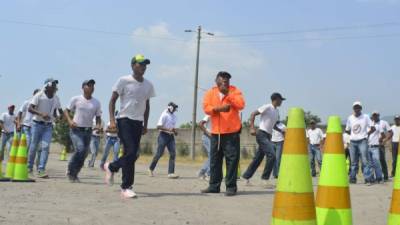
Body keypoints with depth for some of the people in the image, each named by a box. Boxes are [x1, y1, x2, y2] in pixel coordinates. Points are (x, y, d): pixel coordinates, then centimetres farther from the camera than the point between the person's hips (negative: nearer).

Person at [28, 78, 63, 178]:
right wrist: (41, 114, -31)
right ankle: (29, 167, 24)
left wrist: (58, 116, -6)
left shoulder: (56, 98, 6)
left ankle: (41, 170, -10)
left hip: (48, 126, 3)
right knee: (33, 146, 4)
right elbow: (30, 109, -18)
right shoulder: (39, 96, -10)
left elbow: (60, 111, 17)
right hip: (37, 124, -3)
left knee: (45, 147, -9)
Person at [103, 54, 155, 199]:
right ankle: (126, 187, -2)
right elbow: (112, 100, -3)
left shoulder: (148, 85, 11)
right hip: (125, 120, -6)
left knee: (132, 155, 3)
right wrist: (112, 120, -13)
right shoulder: (124, 81, -5)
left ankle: (111, 167, 26)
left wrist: (145, 125, 15)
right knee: (131, 152, -16)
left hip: (138, 123, 6)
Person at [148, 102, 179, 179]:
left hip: (171, 136, 7)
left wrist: (174, 131, 3)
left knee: (173, 153, -6)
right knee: (159, 154, -4)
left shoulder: (174, 116, 14)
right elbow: (158, 126, -16)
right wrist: (168, 129, -26)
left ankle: (171, 173, -7)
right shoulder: (164, 115, -9)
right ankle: (151, 169, 17)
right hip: (164, 135, -7)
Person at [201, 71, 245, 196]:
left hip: (232, 132, -3)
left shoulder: (234, 91, 2)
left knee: (232, 159, -4)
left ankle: (231, 187, 1)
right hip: (216, 132, 3)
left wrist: (227, 94, -13)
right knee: (214, 160, 9)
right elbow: (206, 108, -7)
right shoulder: (210, 93, 8)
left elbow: (241, 105, -13)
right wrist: (219, 108, -24)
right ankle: (214, 186, 18)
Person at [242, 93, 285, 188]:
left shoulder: (277, 111, 17)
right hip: (262, 134, -9)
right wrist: (252, 128, -23)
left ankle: (246, 177, 20)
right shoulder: (267, 107, -9)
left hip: (268, 136, 9)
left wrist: (281, 131, 13)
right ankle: (265, 178, -12)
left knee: (258, 158, 11)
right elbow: (253, 114, -13)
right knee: (272, 155, -19)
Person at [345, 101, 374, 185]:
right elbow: (347, 130, 17)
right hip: (352, 142, 4)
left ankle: (368, 179, -11)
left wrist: (366, 134, -2)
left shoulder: (365, 117, -1)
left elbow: (373, 128, 1)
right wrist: (353, 135, 7)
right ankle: (352, 178, 16)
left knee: (365, 161, -11)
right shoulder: (350, 118, 8)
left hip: (362, 141, -4)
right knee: (353, 161, 9)